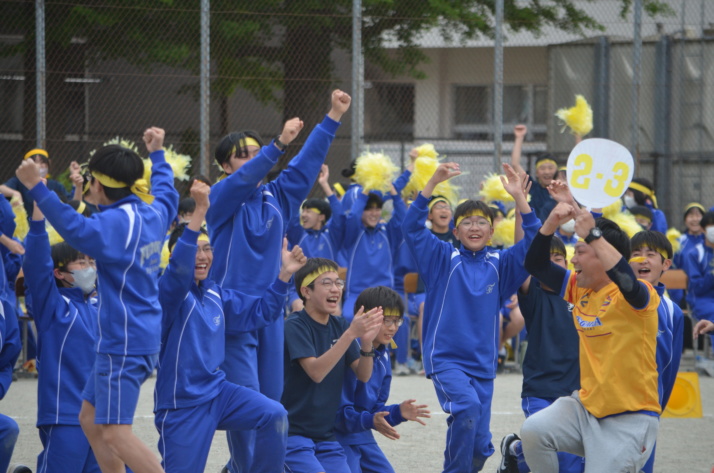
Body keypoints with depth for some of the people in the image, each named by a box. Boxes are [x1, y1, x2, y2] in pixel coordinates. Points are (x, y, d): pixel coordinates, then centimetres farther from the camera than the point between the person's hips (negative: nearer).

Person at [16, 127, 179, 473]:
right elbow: (165, 189, 32)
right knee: (90, 419, 17)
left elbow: (77, 229, -38)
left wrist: (37, 188, -41)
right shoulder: (153, 213, 8)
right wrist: (157, 154, 47)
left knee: (115, 433, -10)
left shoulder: (117, 221, -19)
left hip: (124, 344, -10)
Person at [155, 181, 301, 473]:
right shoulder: (170, 293, -13)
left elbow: (259, 312, 19)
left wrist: (285, 274, 6)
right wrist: (200, 210, -44)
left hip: (217, 390, 6)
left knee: (274, 416, -17)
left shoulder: (215, 294, 9)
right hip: (182, 404, -6)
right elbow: (179, 268, -35)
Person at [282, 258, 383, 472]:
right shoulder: (295, 326, -12)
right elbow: (316, 371, -26)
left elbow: (363, 375, 0)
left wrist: (367, 341, -19)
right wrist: (351, 333, -33)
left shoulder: (340, 326, 8)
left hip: (326, 436, 7)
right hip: (292, 432, -7)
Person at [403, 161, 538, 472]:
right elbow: (412, 227, -11)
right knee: (467, 406, -31)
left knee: (480, 448, 2)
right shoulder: (443, 258, 1)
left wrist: (519, 198, -15)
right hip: (445, 358, -3)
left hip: (483, 364, 3)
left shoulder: (499, 263, 6)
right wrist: (433, 182, -20)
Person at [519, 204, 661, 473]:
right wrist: (551, 223, -8)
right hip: (587, 407, 6)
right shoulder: (580, 289, 8)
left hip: (630, 418, -6)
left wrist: (593, 234, -36)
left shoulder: (637, 295, -14)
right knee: (533, 430, -19)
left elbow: (626, 281, -38)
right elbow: (535, 265, 8)